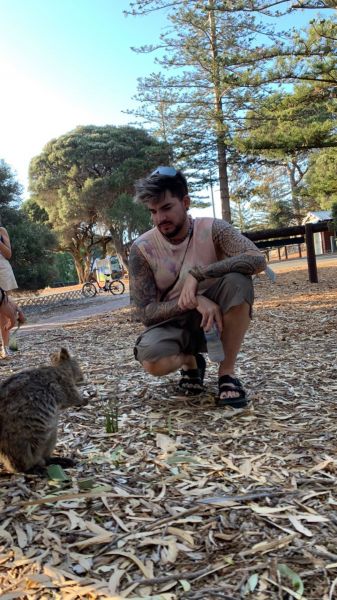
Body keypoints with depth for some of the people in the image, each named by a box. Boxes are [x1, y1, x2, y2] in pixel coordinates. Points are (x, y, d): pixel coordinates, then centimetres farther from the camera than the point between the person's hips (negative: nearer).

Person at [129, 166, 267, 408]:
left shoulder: (213, 229, -12)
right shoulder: (142, 249, -13)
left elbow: (258, 259, -29)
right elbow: (144, 312, -15)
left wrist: (197, 273, -36)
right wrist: (193, 301, -29)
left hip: (215, 318, 1)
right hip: (171, 323, 0)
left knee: (238, 281, -31)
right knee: (154, 362, -34)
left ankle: (227, 372, -13)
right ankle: (190, 361, 6)